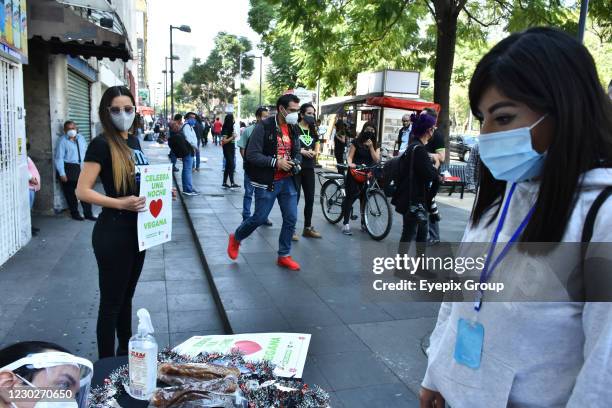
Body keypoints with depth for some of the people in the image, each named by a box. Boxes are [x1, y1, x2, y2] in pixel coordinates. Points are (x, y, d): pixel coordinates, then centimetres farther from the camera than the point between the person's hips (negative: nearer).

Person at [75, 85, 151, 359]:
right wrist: (120, 203, -27)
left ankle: (126, 353, 38)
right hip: (113, 232, -8)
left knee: (126, 296, 21)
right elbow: (82, 191, -17)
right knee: (111, 302, 4)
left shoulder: (134, 141, 9)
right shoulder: (102, 144, -13)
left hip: (136, 229, 8)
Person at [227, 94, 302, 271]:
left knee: (291, 219, 4)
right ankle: (236, 238, 30)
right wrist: (276, 162, -22)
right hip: (267, 182, -6)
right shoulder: (264, 127, -12)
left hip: (287, 181, 6)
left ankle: (284, 256, 20)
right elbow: (252, 155, -16)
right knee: (259, 218, 2)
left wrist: (296, 163, -4)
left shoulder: (293, 130, 8)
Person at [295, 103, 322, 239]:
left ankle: (308, 228, 20)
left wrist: (313, 153, -9)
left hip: (309, 168, 6)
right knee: (294, 198, -2)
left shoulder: (314, 131, 14)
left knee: (310, 199, 9)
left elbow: (317, 149, 13)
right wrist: (301, 151, -21)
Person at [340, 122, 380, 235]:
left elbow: (376, 160, -3)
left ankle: (364, 223, 18)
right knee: (350, 197, -7)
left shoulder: (376, 145, 9)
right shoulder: (356, 142, 1)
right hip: (354, 173, -3)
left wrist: (371, 146, -10)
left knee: (364, 198, 5)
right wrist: (350, 164, -26)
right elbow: (350, 156, -5)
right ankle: (345, 224, -5)